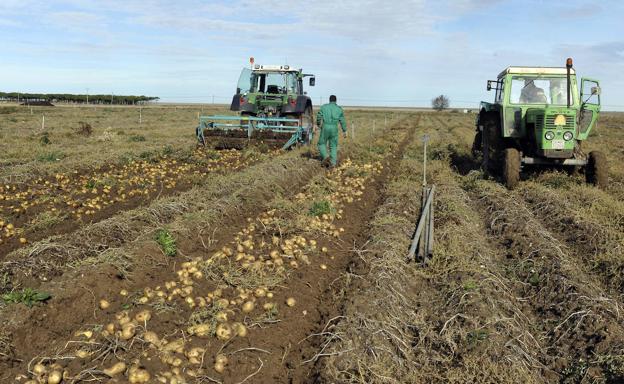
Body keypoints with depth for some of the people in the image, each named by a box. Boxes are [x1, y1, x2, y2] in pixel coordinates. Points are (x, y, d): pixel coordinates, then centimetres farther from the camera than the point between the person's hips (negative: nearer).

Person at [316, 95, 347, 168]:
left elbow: (319, 117, 0)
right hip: (334, 128, 1)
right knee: (333, 146, 11)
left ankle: (325, 157, -10)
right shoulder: (339, 109, 8)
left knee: (322, 144, 14)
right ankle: (333, 163, 3)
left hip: (325, 127, -1)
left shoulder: (324, 107, 6)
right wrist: (344, 131, 10)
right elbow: (342, 121, 5)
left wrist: (318, 125, 19)